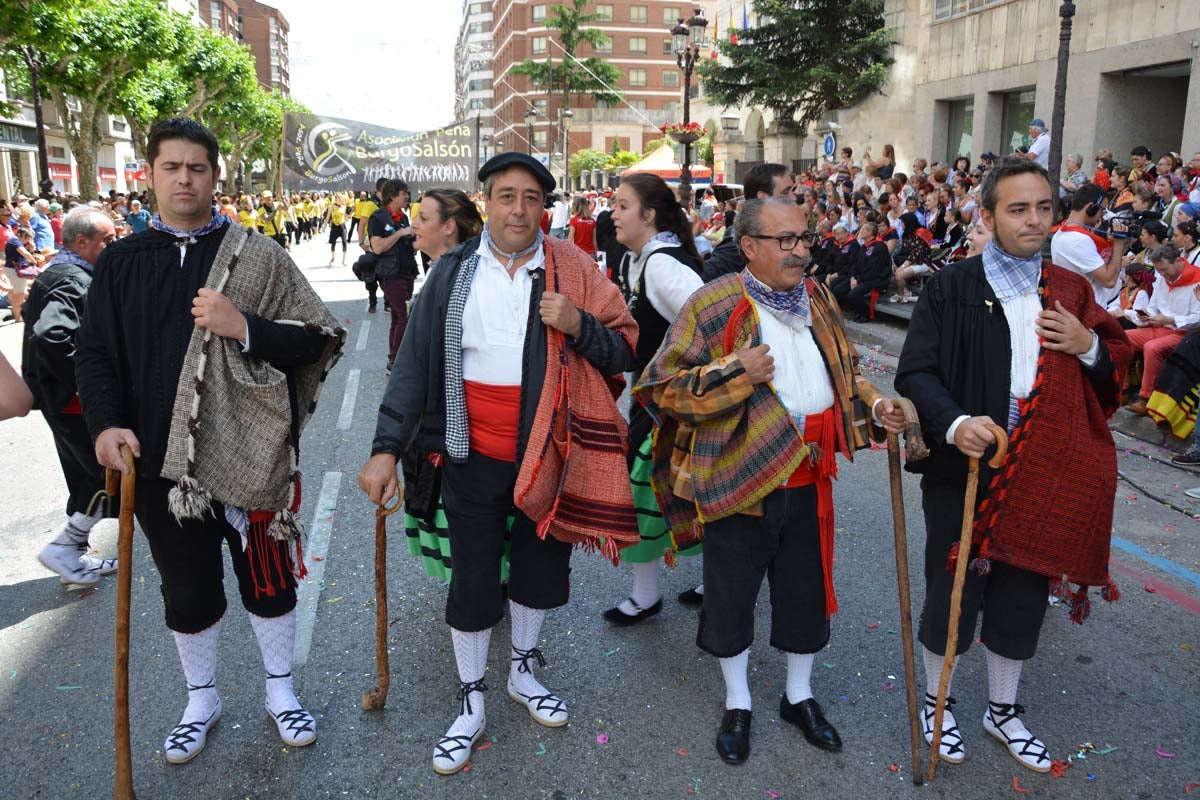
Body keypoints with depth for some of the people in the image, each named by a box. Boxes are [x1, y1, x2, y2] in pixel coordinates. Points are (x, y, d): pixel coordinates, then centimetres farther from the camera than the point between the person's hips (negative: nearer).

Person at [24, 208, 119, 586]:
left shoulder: (56, 272, 13)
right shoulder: (76, 281, -20)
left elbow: (36, 319, 24)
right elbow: (52, 336, -35)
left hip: (60, 396, 10)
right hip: (74, 400, -10)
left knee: (87, 479, 18)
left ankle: (78, 554, 28)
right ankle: (63, 547, 5)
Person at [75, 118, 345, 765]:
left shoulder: (256, 255, -1)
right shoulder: (121, 262, 6)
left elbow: (316, 339, -4)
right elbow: (94, 353, 7)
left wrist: (244, 328, -20)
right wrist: (105, 423, -9)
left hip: (249, 456, -2)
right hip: (161, 462, 2)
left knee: (267, 578, 12)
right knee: (186, 590, 15)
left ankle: (280, 690, 33)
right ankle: (201, 699, 38)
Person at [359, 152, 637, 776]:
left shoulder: (570, 268, -3)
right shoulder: (453, 272, -2)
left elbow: (624, 350, -2)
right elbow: (414, 363, -3)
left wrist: (578, 326, -22)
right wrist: (386, 448, -8)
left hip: (547, 454, 1)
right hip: (474, 457, -1)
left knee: (538, 567, 18)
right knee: (473, 584, 7)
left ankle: (524, 672, 44)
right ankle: (471, 705, 29)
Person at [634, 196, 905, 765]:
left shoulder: (817, 300, 6)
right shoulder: (713, 306, -13)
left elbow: (843, 371, 19)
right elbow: (664, 386, -16)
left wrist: (873, 403, 1)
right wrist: (737, 373, -25)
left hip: (809, 478, 5)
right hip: (738, 478, -5)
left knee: (806, 589, 17)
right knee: (731, 593, 11)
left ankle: (799, 694, 40)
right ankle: (737, 703, 34)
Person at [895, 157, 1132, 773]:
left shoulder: (1071, 290, 7)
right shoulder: (951, 288, -6)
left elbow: (1118, 370, 14)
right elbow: (915, 371, -11)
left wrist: (1089, 346, -9)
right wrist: (953, 423, -28)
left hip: (1042, 474, 4)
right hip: (964, 467, -4)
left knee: (1023, 592, 15)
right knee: (953, 589, 9)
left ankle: (1003, 710, 37)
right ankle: (937, 703, 32)